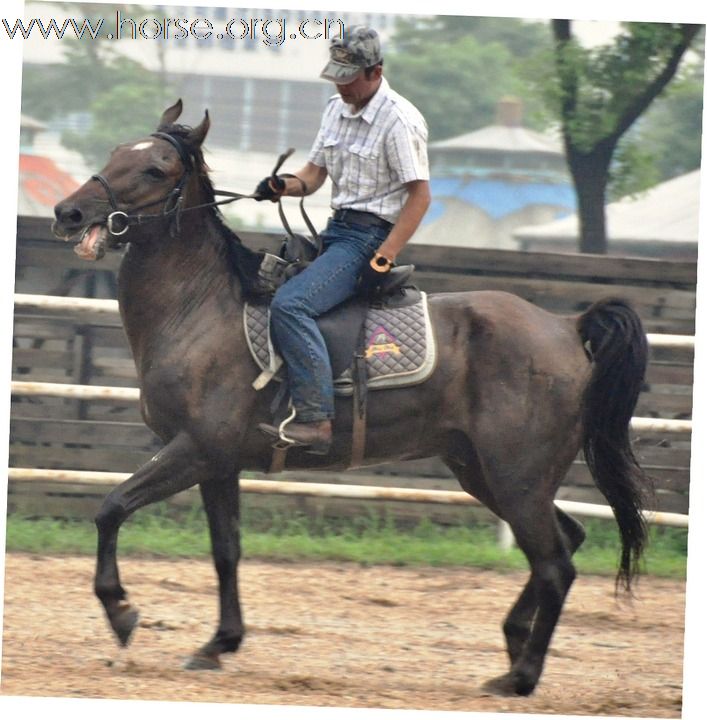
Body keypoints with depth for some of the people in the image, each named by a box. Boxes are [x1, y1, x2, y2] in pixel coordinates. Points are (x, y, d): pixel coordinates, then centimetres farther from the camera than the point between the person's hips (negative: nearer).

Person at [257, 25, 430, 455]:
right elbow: (315, 174, 16)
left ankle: (316, 421, -33)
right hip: (337, 228, 10)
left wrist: (382, 259, -21)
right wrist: (284, 187, -8)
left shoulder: (399, 120, -15)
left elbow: (420, 195, -16)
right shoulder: (337, 110, 11)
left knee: (290, 304, -27)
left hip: (370, 235, -10)